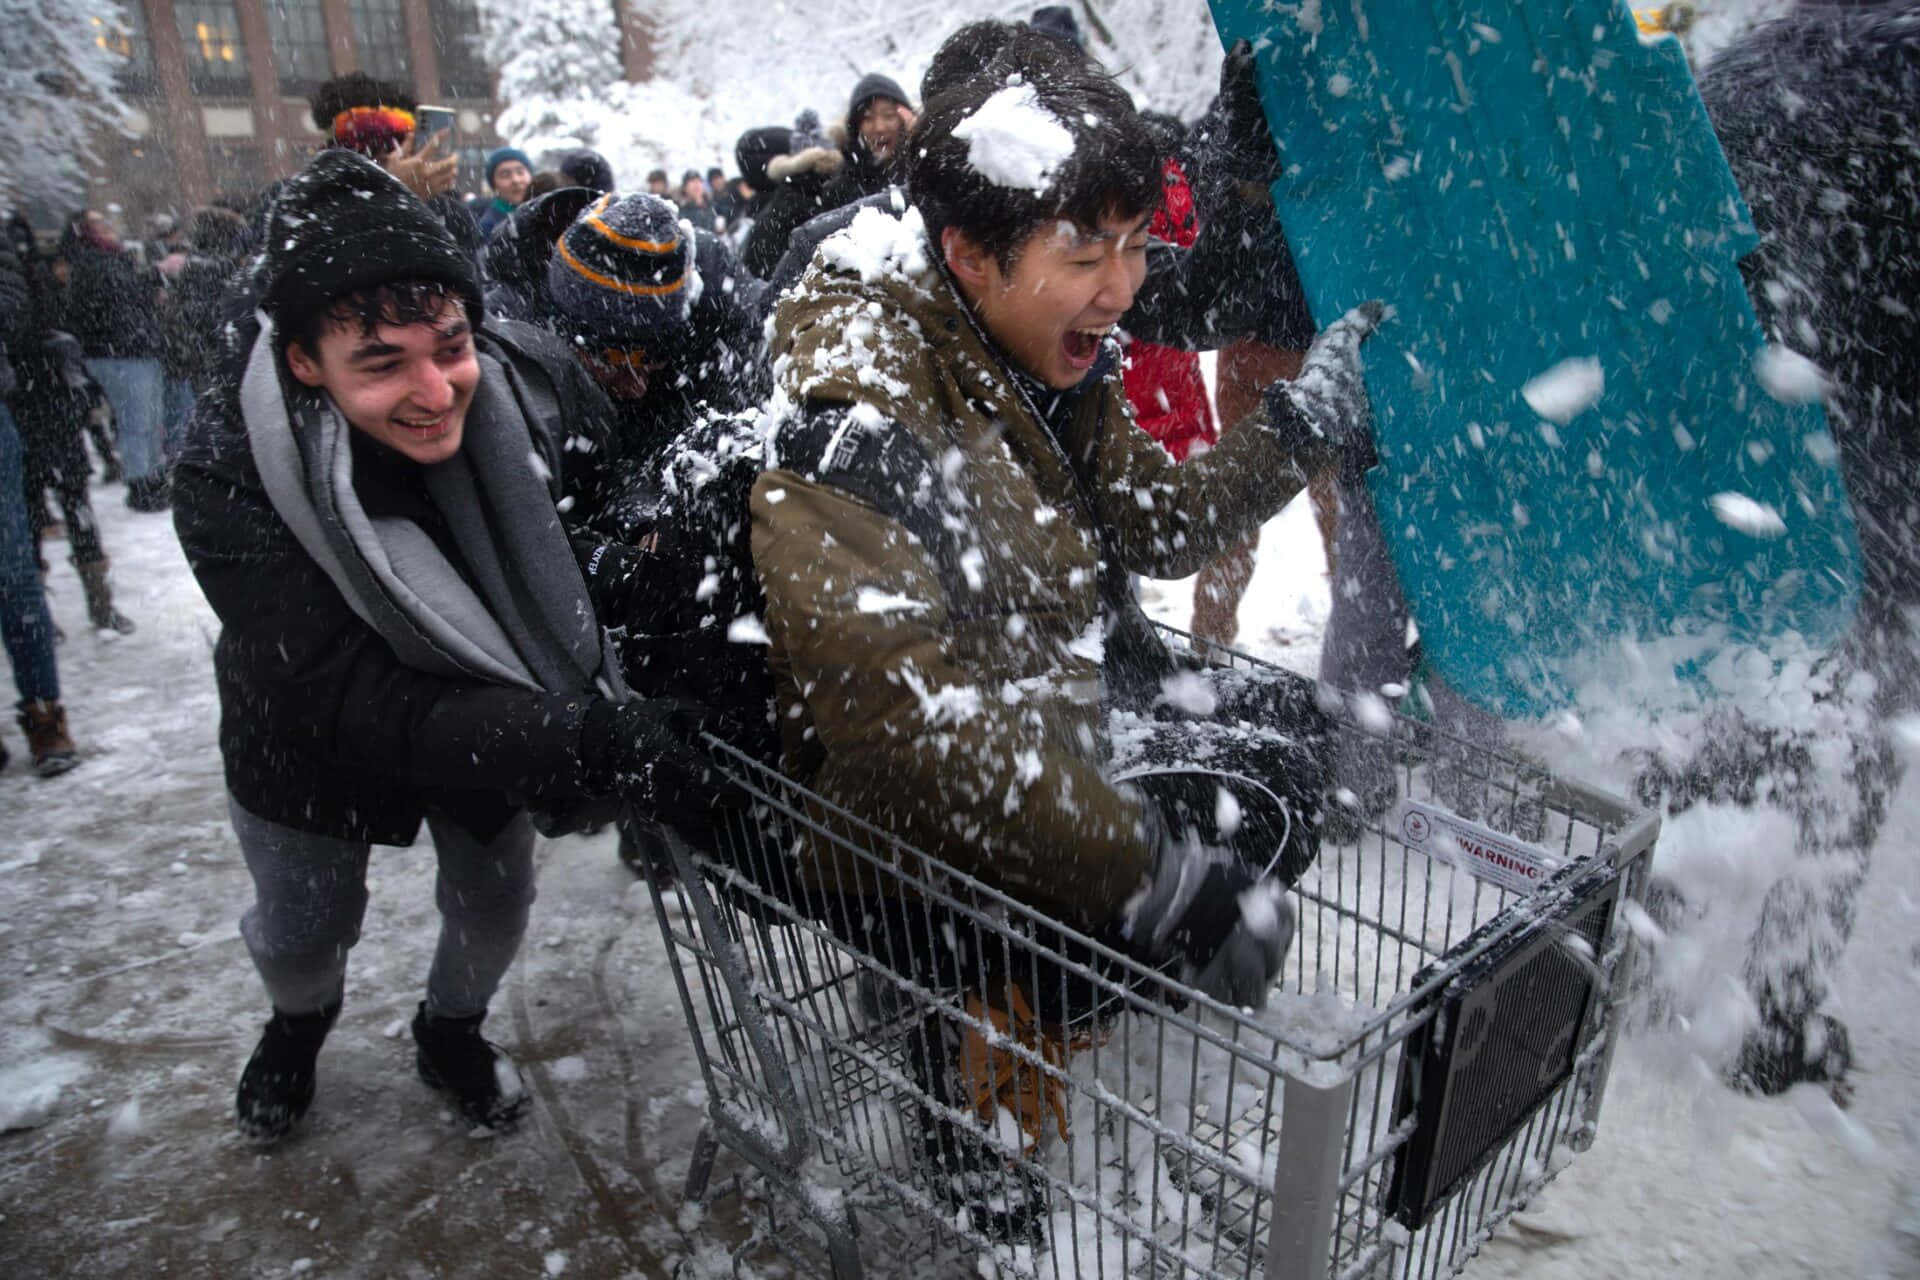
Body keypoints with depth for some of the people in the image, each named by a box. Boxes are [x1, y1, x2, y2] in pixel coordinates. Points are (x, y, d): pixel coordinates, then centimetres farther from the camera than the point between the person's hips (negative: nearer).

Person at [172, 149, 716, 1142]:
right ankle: (300, 1020, 61)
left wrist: (618, 567, -31)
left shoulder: (532, 379, -29)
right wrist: (578, 741, -51)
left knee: (496, 903, 19)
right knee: (303, 929, 22)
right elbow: (351, 704, -40)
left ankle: (451, 1031, 54)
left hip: (498, 706, 2)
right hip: (313, 743, -1)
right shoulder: (231, 477, -37)